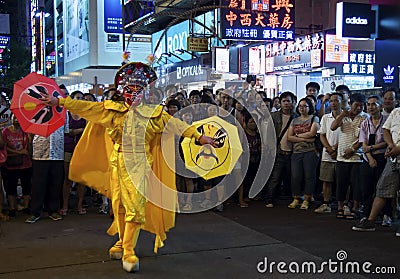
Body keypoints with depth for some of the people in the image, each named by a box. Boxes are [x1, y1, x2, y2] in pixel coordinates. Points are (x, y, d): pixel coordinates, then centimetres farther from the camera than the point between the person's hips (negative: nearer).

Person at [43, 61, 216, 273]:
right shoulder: (113, 110, 6)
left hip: (140, 164, -2)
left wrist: (199, 136, -8)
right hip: (119, 162, 2)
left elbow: (174, 124, -1)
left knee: (135, 206, -8)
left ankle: (128, 252, -3)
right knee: (119, 205, 9)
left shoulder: (153, 114, 4)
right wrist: (59, 101, -1)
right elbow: (85, 106, 3)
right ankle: (122, 242, 28)